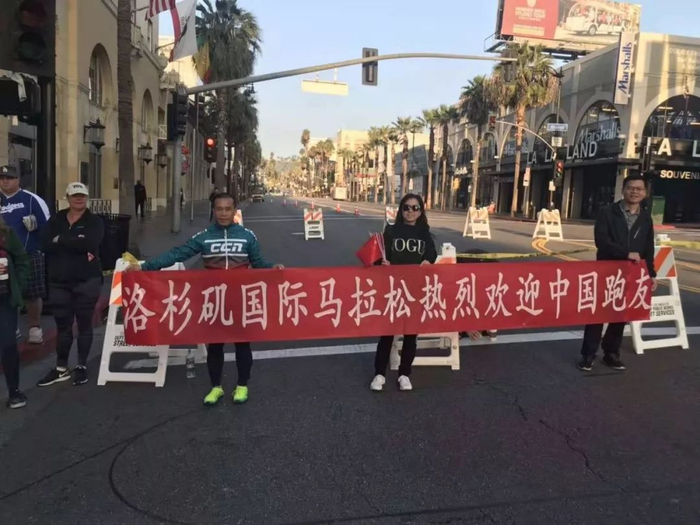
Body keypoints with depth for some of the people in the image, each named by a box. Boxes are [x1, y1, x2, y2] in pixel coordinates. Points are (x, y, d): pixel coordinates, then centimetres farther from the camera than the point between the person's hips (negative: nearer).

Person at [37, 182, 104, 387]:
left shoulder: (94, 221, -1)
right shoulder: (55, 220, 8)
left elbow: (89, 244, -20)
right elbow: (45, 244, -8)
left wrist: (61, 240, -11)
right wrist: (75, 245, -18)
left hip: (87, 280, -3)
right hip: (59, 281, 3)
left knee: (84, 324, 6)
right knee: (62, 325, 10)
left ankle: (82, 367, 18)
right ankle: (61, 368, 22)